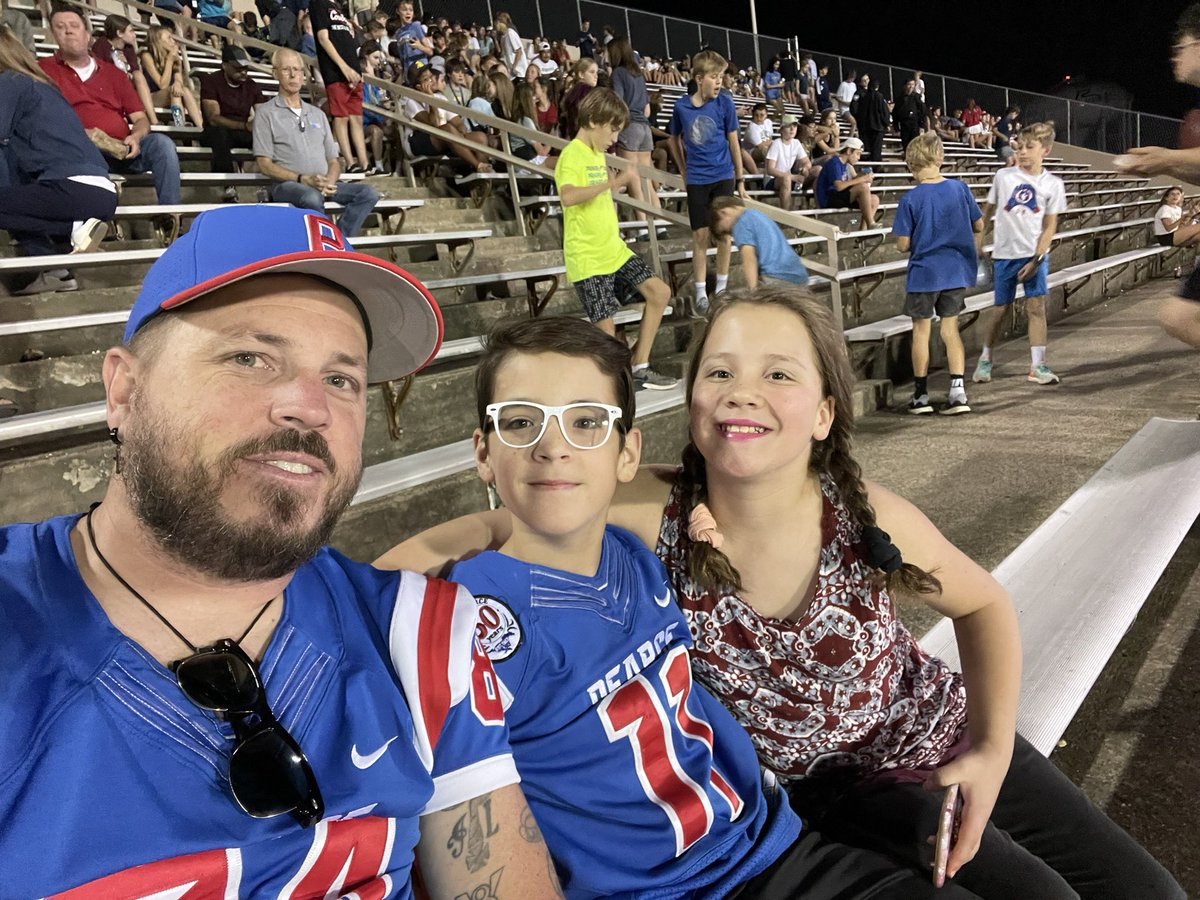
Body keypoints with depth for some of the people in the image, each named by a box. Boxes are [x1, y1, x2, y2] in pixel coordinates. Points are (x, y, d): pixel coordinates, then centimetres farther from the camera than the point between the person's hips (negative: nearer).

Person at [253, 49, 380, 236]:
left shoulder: (317, 114, 24)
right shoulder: (266, 113, 8)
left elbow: (333, 161, 20)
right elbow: (264, 164, -1)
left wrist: (329, 181, -5)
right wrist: (304, 179, -14)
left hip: (324, 185, 5)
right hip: (287, 184, -5)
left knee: (368, 193, -20)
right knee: (312, 197, -40)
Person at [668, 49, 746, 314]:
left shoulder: (724, 103, -6)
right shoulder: (682, 106, -5)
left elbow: (733, 142, 0)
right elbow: (674, 140, 12)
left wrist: (740, 180, 3)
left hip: (723, 176, 0)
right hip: (697, 180, 0)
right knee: (700, 234, 1)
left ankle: (722, 285, 18)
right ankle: (701, 291, 8)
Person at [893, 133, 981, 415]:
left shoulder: (911, 199, -14)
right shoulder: (960, 188, -4)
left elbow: (903, 245, -11)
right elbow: (979, 226, 5)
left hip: (923, 273, -3)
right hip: (957, 271, 3)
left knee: (921, 330, 9)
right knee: (950, 328, 12)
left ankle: (921, 395, 16)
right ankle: (958, 391, 5)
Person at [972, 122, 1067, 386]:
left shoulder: (1053, 184, -2)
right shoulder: (1003, 176, 0)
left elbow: (1050, 226, -2)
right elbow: (988, 208, 10)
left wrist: (1036, 259, -10)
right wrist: (978, 235, 7)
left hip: (1035, 255, 0)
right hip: (1005, 254, 0)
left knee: (1036, 306, -4)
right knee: (999, 308, 6)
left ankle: (1037, 365, 1)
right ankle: (985, 359, 22)